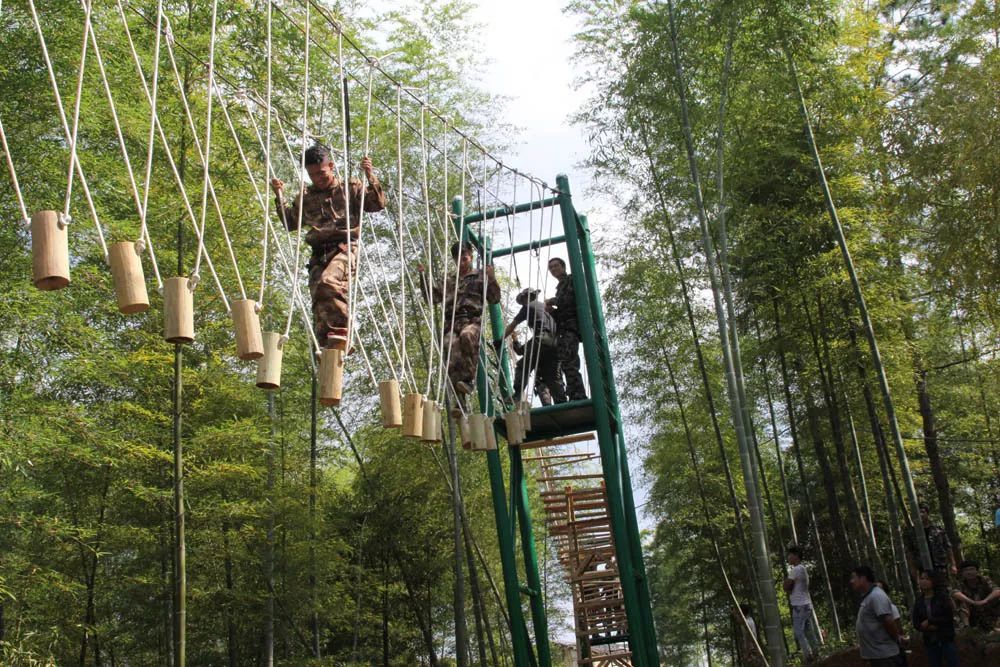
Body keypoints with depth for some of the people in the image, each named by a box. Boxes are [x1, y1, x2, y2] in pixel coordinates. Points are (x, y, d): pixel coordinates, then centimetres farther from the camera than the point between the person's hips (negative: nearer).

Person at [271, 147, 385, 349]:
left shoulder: (350, 187, 14)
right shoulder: (306, 196, 24)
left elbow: (378, 204, 6)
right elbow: (290, 223, 27)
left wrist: (370, 176, -4)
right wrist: (280, 196, 18)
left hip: (344, 247, -5)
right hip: (319, 253, 5)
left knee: (329, 281, -34)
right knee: (319, 301, -10)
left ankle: (341, 332, -31)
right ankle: (327, 347, -11)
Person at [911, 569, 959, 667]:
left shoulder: (942, 596, -3)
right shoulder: (919, 602, 6)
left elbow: (949, 616, -12)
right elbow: (916, 623, 4)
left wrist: (930, 621, -13)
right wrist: (928, 627, -15)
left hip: (946, 639, -3)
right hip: (930, 642, 3)